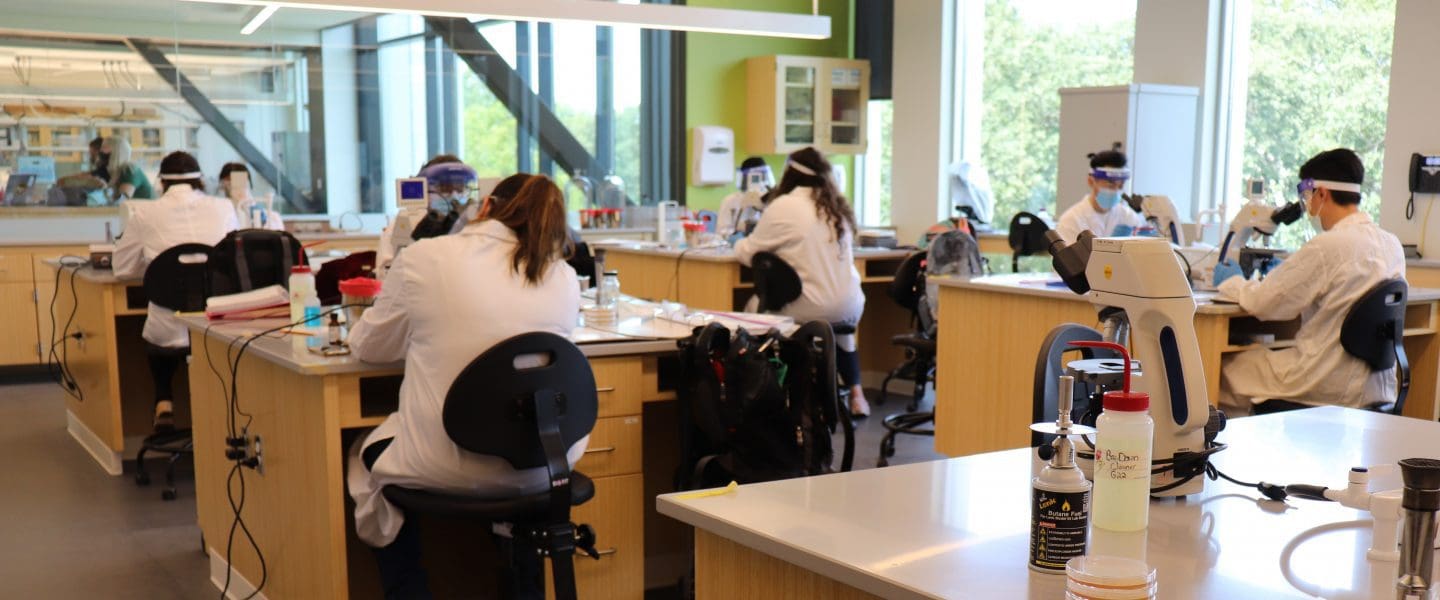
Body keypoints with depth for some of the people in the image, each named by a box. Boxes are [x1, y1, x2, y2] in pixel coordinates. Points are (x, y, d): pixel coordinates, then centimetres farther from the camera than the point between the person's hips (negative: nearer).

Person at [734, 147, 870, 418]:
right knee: (841, 332, 36)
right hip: (851, 308, 7)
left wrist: (740, 243, 25)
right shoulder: (839, 207, 12)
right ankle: (855, 393, 33)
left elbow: (748, 252, 3)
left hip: (811, 311, -7)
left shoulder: (783, 207, -6)